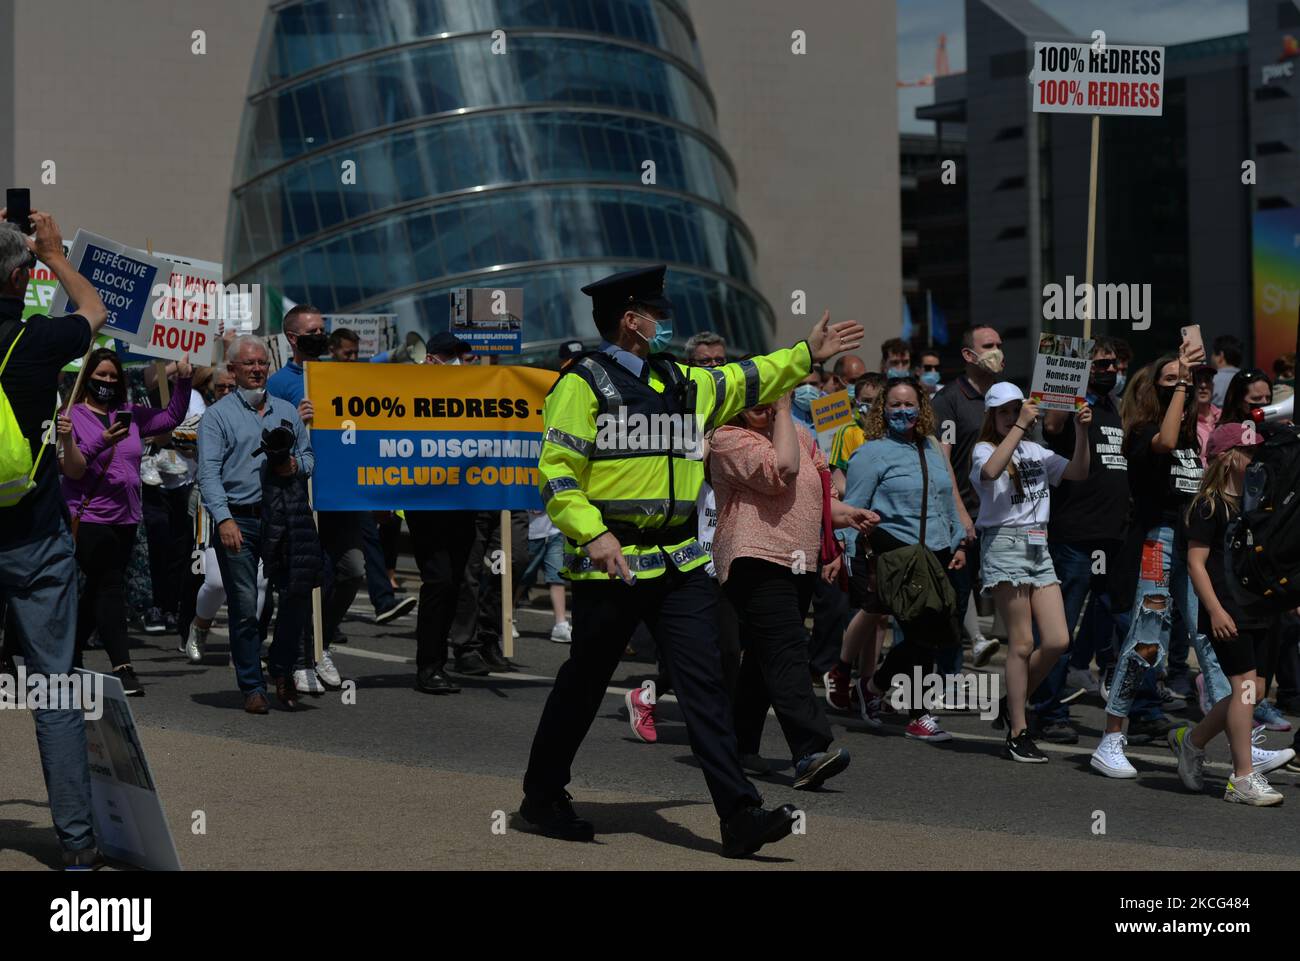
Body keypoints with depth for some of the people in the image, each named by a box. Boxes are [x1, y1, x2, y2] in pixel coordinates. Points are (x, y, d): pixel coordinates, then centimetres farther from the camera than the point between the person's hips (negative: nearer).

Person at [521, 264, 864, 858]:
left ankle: (739, 815, -6)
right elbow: (556, 471, -13)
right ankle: (542, 796, 27)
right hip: (611, 562, -6)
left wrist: (805, 355, 29)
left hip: (679, 563, 6)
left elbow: (749, 381, 32)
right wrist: (592, 534, -24)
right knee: (583, 684, 7)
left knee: (705, 684, -3)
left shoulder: (685, 383, 15)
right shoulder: (583, 385, -8)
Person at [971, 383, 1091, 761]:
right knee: (1022, 642, -6)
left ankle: (1013, 702, 20)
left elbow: (1079, 472, 11)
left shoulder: (1036, 452, 17)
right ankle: (1017, 733, 2)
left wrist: (1081, 431, -2)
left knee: (1057, 640, -2)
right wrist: (1020, 427, -22)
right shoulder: (984, 449, 0)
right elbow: (990, 471, -24)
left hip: (1039, 547, 6)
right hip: (1004, 545, -6)